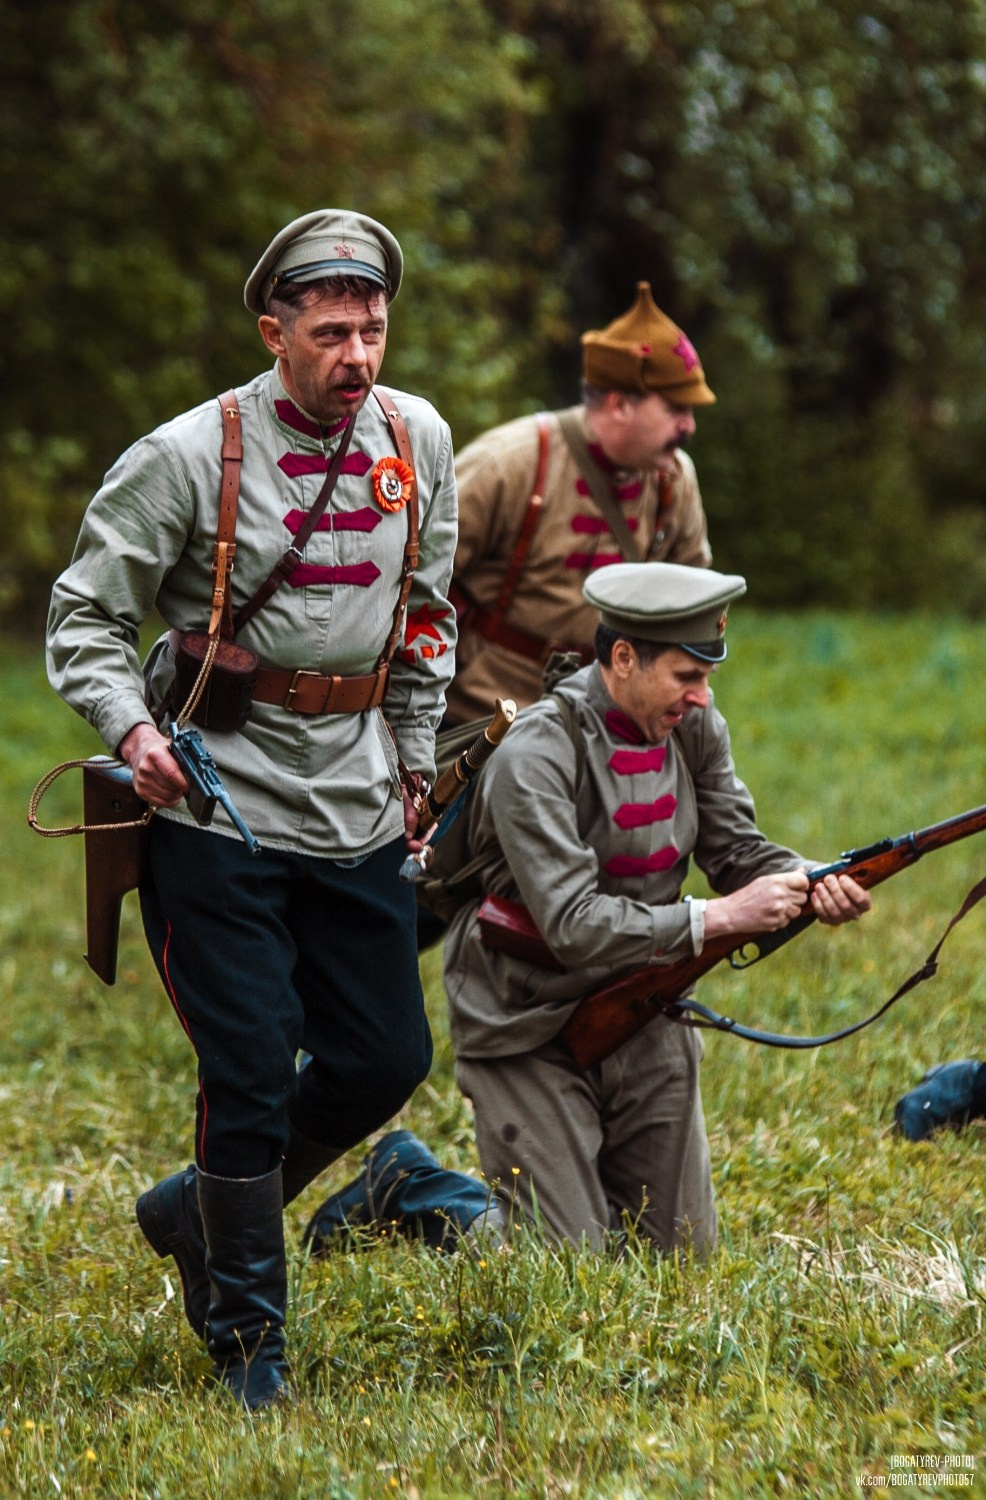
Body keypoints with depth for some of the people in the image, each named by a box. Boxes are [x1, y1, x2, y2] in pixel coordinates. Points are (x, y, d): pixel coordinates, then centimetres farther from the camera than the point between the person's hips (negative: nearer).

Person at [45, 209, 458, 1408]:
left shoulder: (418, 441, 5)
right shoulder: (190, 456, -11)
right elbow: (85, 612, -5)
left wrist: (414, 765, 19)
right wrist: (129, 727, -21)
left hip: (355, 808, 6)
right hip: (217, 804, -5)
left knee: (385, 1060, 7)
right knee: (251, 1074, -7)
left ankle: (201, 1212, 31)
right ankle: (246, 1339, 10)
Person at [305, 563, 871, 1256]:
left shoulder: (694, 728, -1)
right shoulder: (535, 759, -23)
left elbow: (739, 849, 2)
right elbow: (574, 925, -30)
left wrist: (812, 886, -21)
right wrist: (719, 917, -31)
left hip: (643, 1018, 7)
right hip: (532, 1035, -7)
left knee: (683, 1258, 11)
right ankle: (404, 1192, 14)